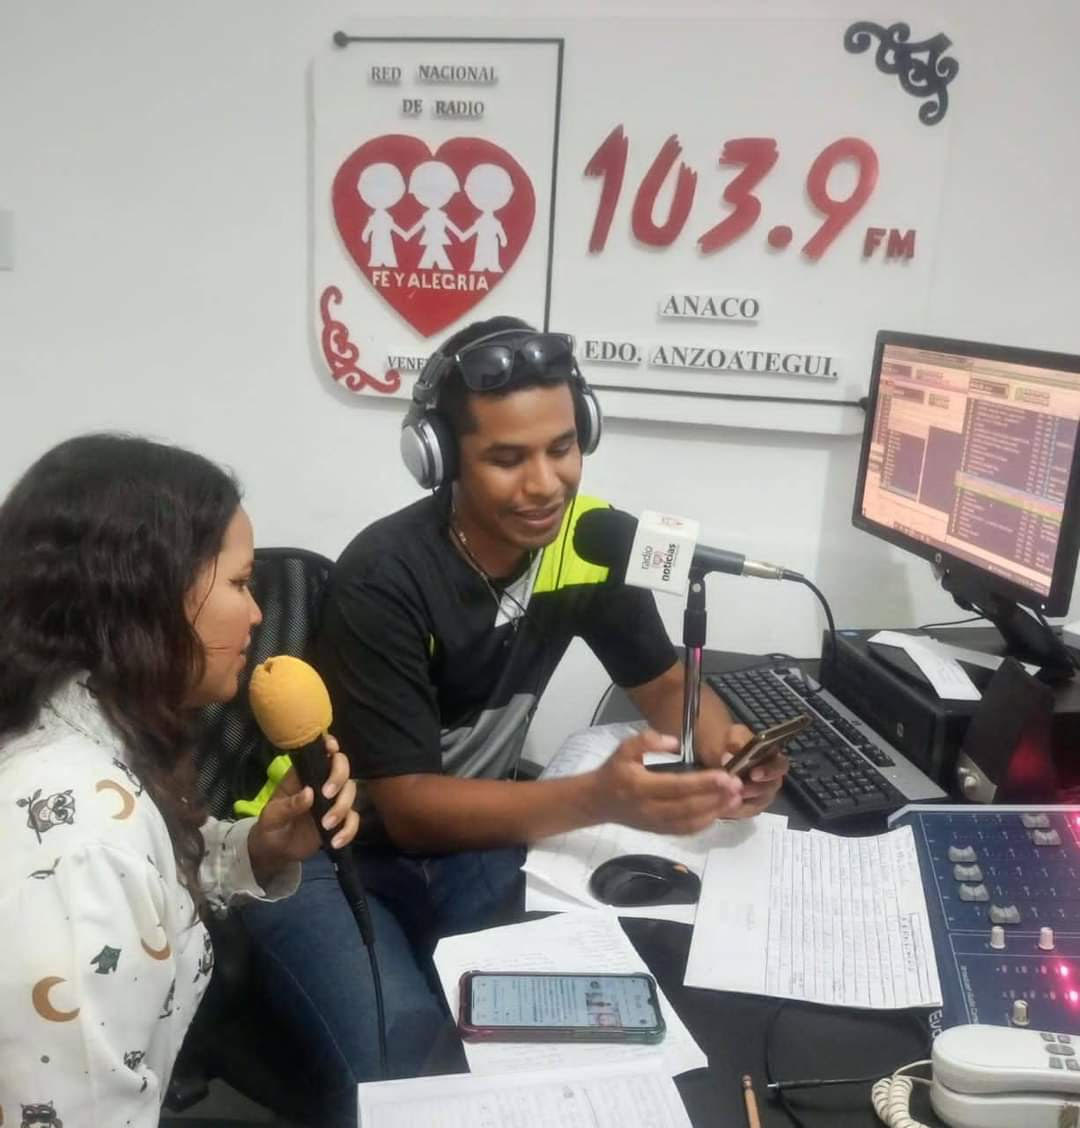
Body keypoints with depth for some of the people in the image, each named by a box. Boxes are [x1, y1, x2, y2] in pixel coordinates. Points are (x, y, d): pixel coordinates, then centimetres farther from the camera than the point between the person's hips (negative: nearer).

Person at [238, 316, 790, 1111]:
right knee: (401, 1049, -27)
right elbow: (407, 807, -27)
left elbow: (666, 682, 1)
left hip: (471, 829, 5)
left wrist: (722, 748, -23)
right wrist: (599, 799, -42)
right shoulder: (387, 578, -28)